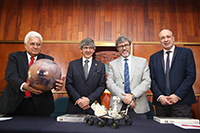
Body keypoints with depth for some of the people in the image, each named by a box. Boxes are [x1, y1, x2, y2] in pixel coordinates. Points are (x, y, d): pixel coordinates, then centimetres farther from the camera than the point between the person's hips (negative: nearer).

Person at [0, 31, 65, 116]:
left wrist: (58, 84, -32)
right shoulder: (14, 57, 6)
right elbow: (10, 76, -10)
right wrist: (24, 86, -31)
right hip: (14, 104, 0)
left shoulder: (48, 59, 8)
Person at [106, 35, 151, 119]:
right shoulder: (112, 64, 9)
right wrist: (123, 97, -15)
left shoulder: (143, 62, 9)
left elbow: (147, 82, -1)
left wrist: (132, 95, -14)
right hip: (117, 106, 0)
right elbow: (110, 83, -1)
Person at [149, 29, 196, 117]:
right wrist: (159, 96, -8)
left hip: (181, 102, -1)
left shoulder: (186, 52, 6)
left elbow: (191, 76, -2)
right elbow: (151, 79, 6)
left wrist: (177, 95, -10)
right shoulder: (154, 57, 12)